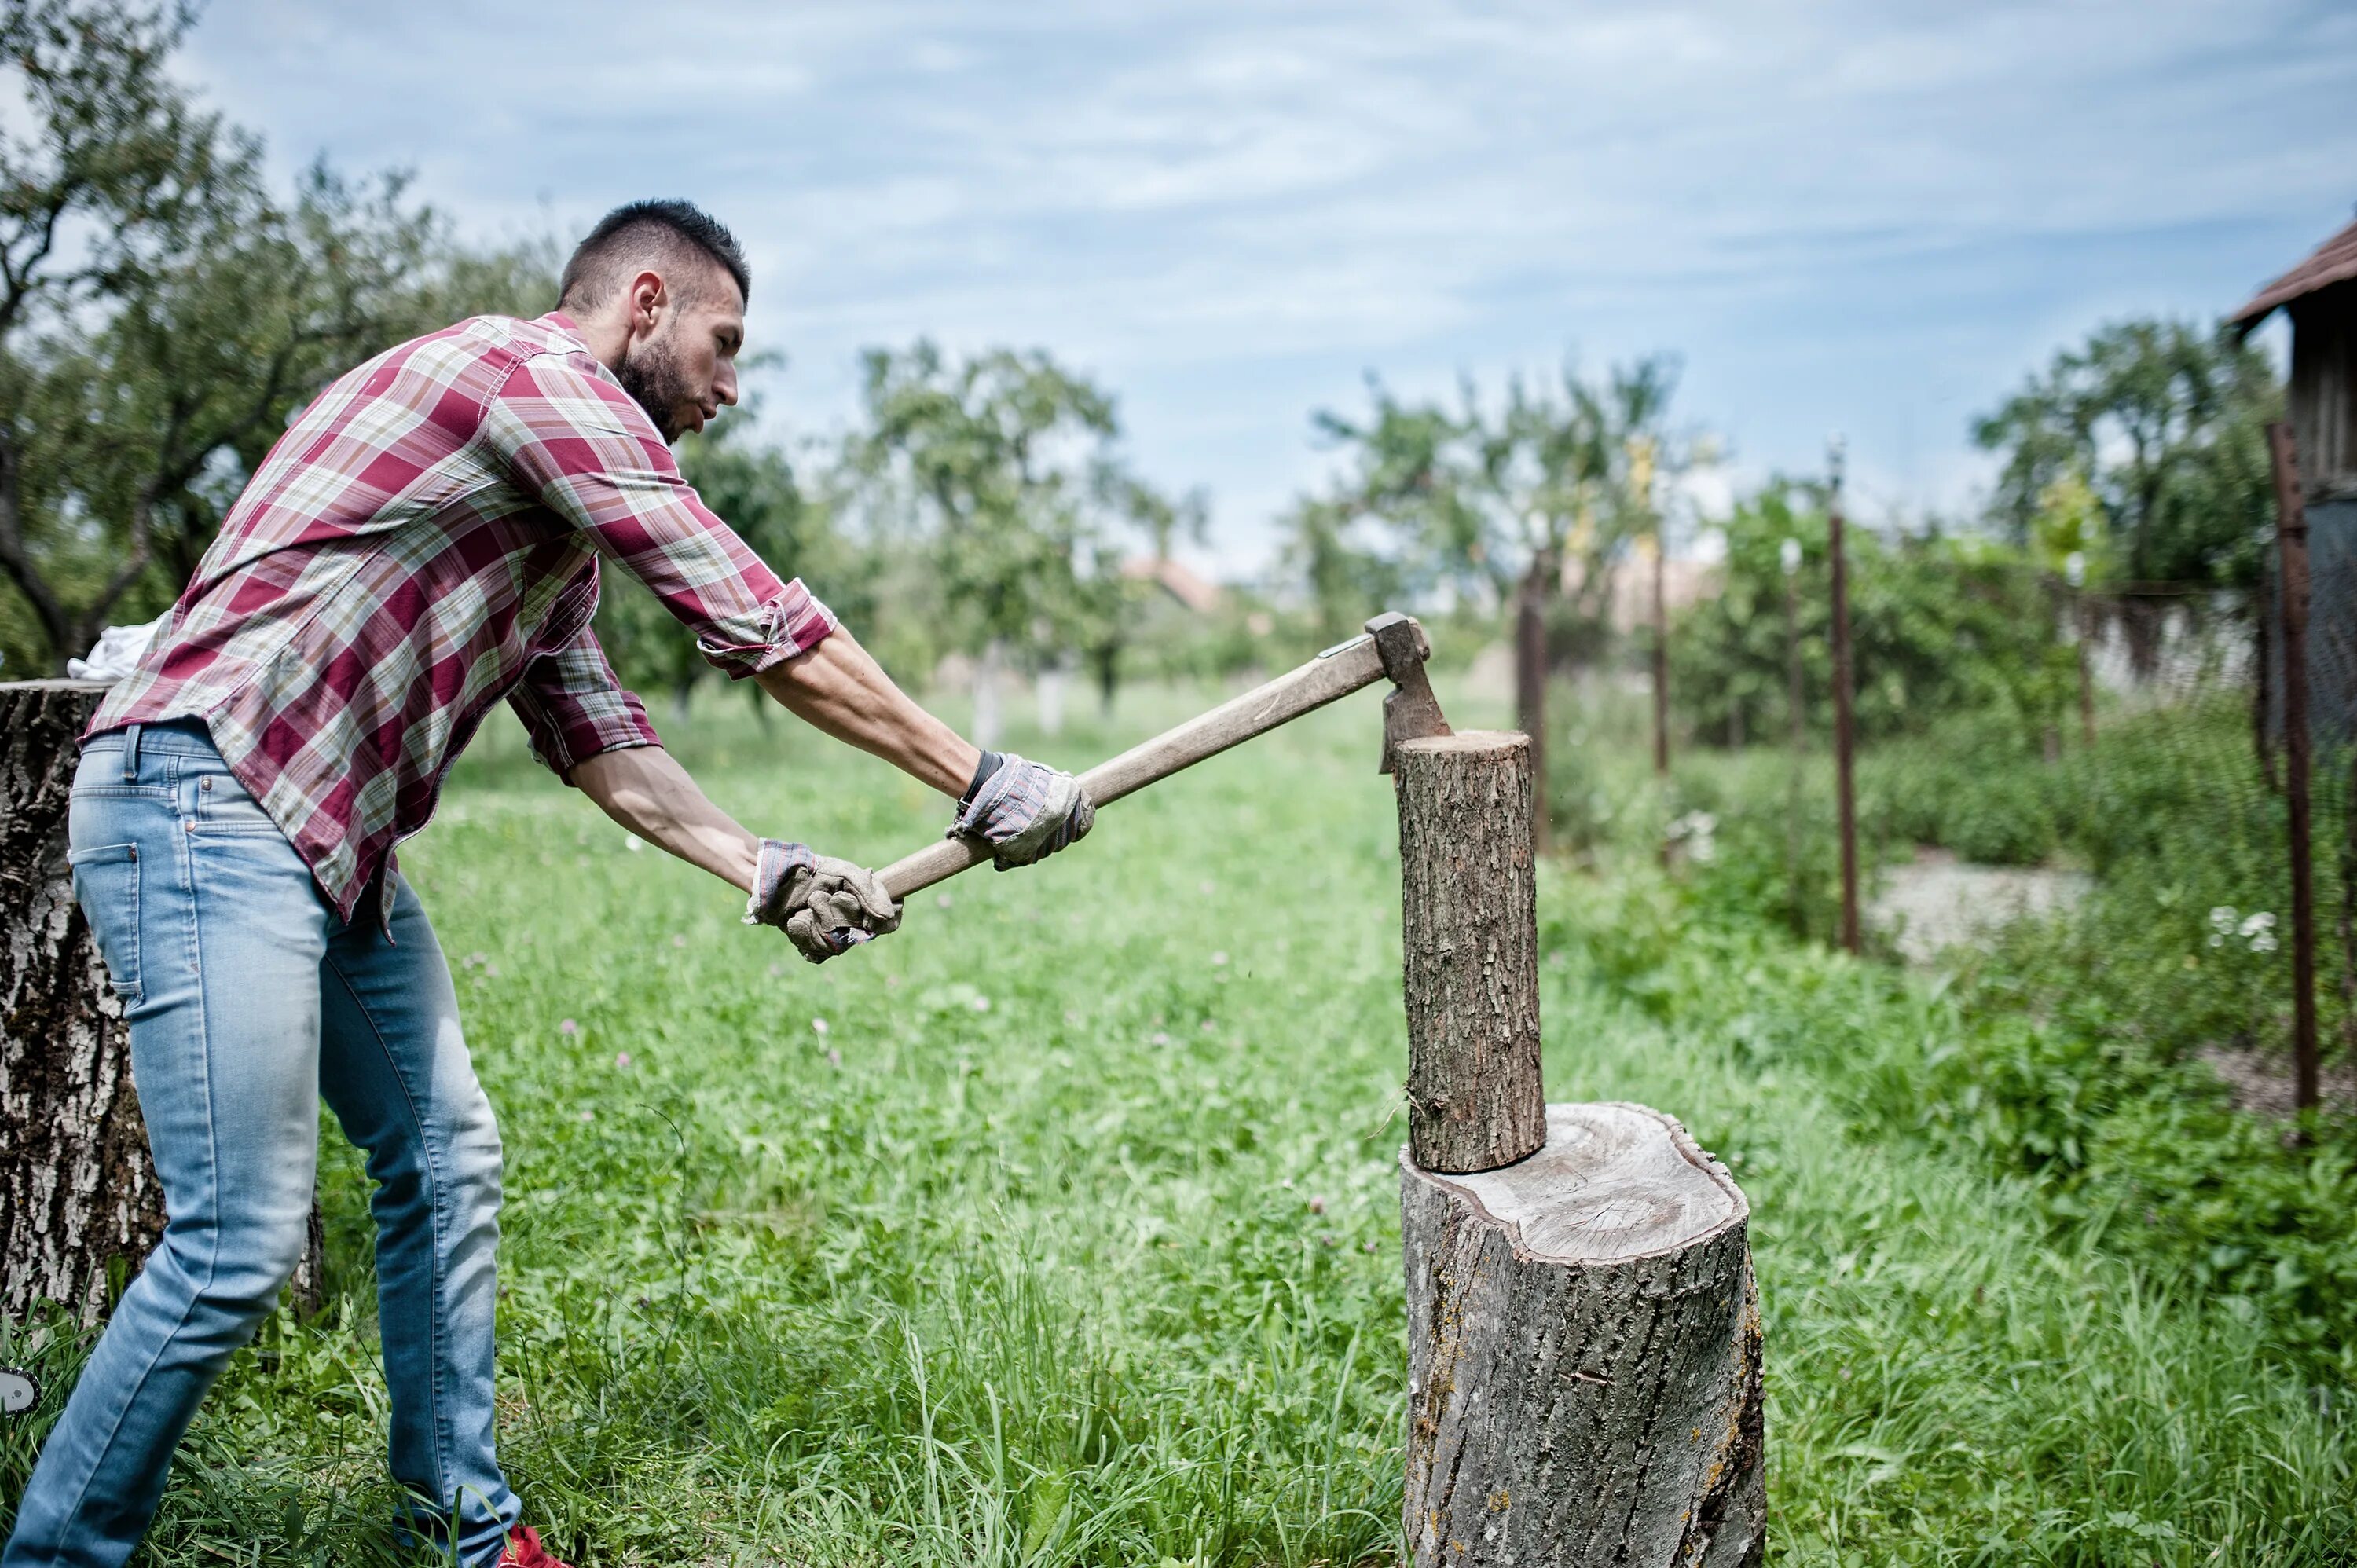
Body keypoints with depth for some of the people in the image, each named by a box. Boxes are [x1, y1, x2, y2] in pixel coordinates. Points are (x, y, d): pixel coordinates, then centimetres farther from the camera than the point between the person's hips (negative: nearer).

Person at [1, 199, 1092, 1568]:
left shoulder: (561, 520, 20)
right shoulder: (535, 373, -12)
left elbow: (593, 730, 16)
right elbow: (759, 626, -14)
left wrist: (766, 871, 5)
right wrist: (978, 780, -8)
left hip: (337, 843, 10)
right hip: (207, 803, -10)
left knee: (447, 1165, 12)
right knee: (242, 1243, -11)